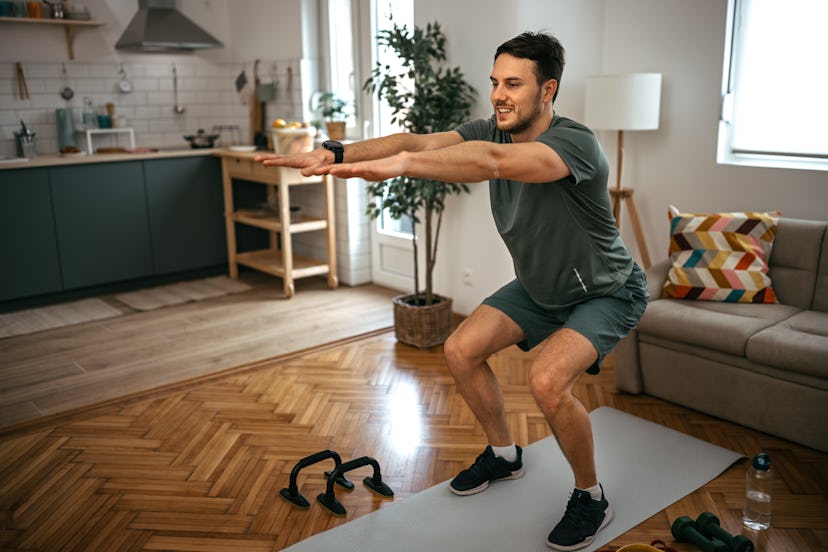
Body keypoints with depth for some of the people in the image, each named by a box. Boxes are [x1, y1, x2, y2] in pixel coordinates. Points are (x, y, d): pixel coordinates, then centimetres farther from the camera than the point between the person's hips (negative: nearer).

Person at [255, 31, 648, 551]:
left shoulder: (576, 143, -33)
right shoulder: (493, 130, -12)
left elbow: (490, 162, -53)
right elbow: (420, 140, -27)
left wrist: (401, 164, -66)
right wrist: (338, 153, -42)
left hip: (607, 292, -7)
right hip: (540, 286, 7)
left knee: (548, 379, -28)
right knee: (462, 349, 0)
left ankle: (591, 498, 0)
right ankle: (503, 454, 24)